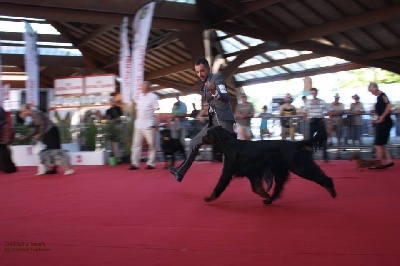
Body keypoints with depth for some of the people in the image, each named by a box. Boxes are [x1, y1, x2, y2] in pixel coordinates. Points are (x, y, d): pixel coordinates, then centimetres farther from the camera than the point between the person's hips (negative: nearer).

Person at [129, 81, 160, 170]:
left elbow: (157, 111, -7)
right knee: (136, 144, 4)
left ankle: (151, 163, 7)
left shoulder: (153, 97, -5)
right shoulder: (140, 96, 14)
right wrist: (137, 120, 10)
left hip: (148, 125, -6)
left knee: (151, 145, 1)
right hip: (139, 125, 6)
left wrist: (156, 124, -13)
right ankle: (135, 163, 7)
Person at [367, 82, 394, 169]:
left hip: (384, 122, -10)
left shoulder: (382, 95, -12)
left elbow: (389, 106, -26)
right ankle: (389, 161, 13)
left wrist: (382, 117, -21)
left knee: (378, 144, -5)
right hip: (381, 123, 10)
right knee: (380, 144, 12)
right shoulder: (379, 96, 14)